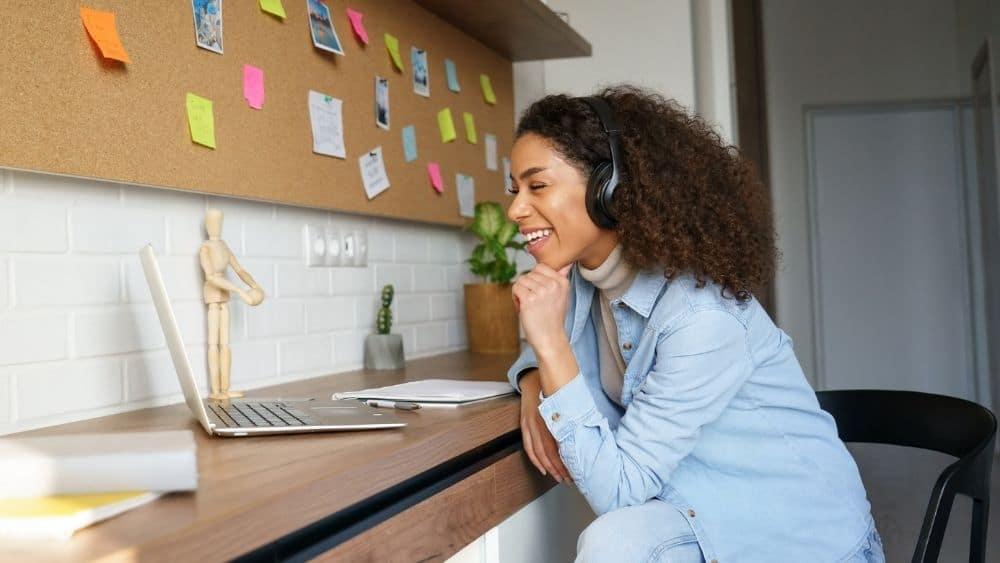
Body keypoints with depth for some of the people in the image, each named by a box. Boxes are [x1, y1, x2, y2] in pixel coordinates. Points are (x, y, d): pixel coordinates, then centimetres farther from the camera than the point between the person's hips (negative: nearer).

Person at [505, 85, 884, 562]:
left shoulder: (701, 317, -27)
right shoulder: (581, 278, -6)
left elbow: (618, 491, -26)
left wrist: (551, 342, -31)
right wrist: (534, 386, -9)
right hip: (707, 513, 6)